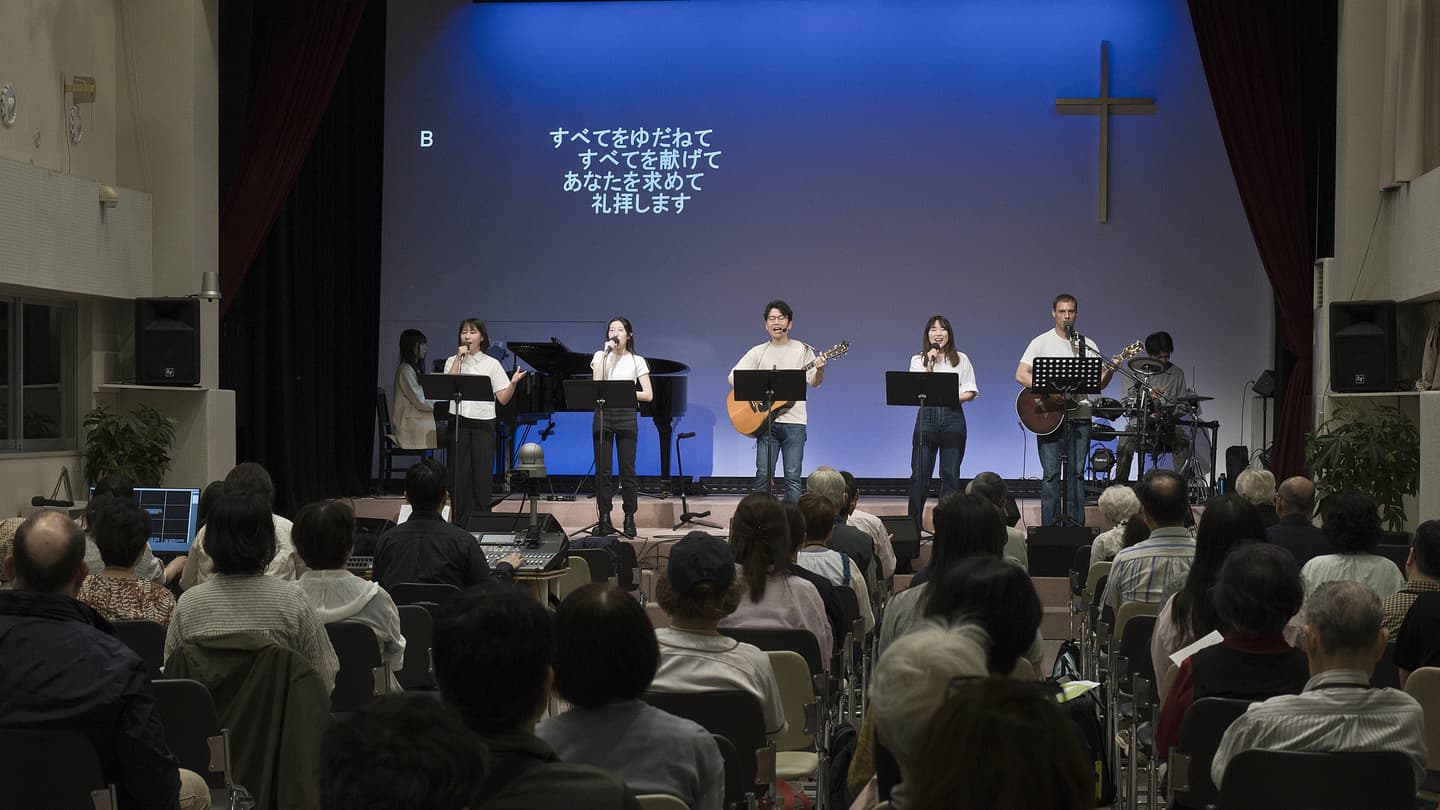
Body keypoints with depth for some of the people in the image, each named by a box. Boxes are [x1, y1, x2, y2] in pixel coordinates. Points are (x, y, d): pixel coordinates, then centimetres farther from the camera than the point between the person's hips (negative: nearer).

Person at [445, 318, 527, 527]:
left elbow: (503, 399, 1)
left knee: (482, 474, -1)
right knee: (459, 473, 0)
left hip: (483, 423, -1)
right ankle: (459, 524, 7)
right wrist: (459, 358, -11)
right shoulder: (453, 362, 9)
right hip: (459, 422, 1)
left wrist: (513, 383, -18)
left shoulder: (491, 364, 6)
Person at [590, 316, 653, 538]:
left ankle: (629, 520, 3)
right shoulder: (600, 356, 13)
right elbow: (597, 383, -6)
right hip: (603, 414, 1)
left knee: (627, 470, -3)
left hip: (626, 415, -1)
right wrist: (606, 353, -6)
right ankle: (604, 520, 3)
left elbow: (648, 395, 3)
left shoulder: (636, 361, 9)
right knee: (602, 470, -2)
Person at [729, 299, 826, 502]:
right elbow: (734, 376, 5)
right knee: (763, 474, -3)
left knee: (792, 476, -4)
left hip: (793, 421, -1)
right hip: (765, 420, 1)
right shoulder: (758, 352, 9)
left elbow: (814, 382, 0)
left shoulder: (802, 350, 5)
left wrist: (820, 370, -22)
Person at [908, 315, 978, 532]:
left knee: (950, 474, 1)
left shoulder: (960, 359, 10)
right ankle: (914, 524, 2)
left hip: (952, 417, 0)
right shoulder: (918, 360, 11)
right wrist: (929, 363, -7)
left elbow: (970, 392, 6)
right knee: (919, 474, -3)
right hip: (926, 416, 0)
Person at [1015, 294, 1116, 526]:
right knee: (1051, 474, -2)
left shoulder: (1088, 346, 11)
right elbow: (1021, 375, -7)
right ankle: (1050, 527, 3)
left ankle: (1077, 526, 8)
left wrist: (1109, 372, -10)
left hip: (1079, 416, 3)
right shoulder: (1042, 342, 1)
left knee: (1077, 472, 3)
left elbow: (1099, 383, 11)